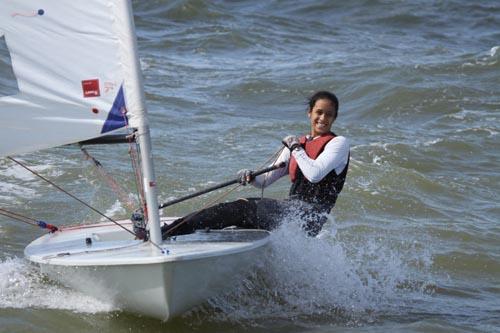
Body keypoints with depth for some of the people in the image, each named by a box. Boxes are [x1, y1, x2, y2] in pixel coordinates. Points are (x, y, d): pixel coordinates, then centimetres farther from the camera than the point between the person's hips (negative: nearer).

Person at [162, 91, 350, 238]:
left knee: (240, 208, -20)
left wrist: (296, 148, -4)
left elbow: (315, 175, -17)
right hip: (291, 210, 7)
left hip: (308, 219, -7)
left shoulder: (339, 143, 1)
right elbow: (266, 181, 19)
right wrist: (251, 178, -3)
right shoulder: (296, 144, 22)